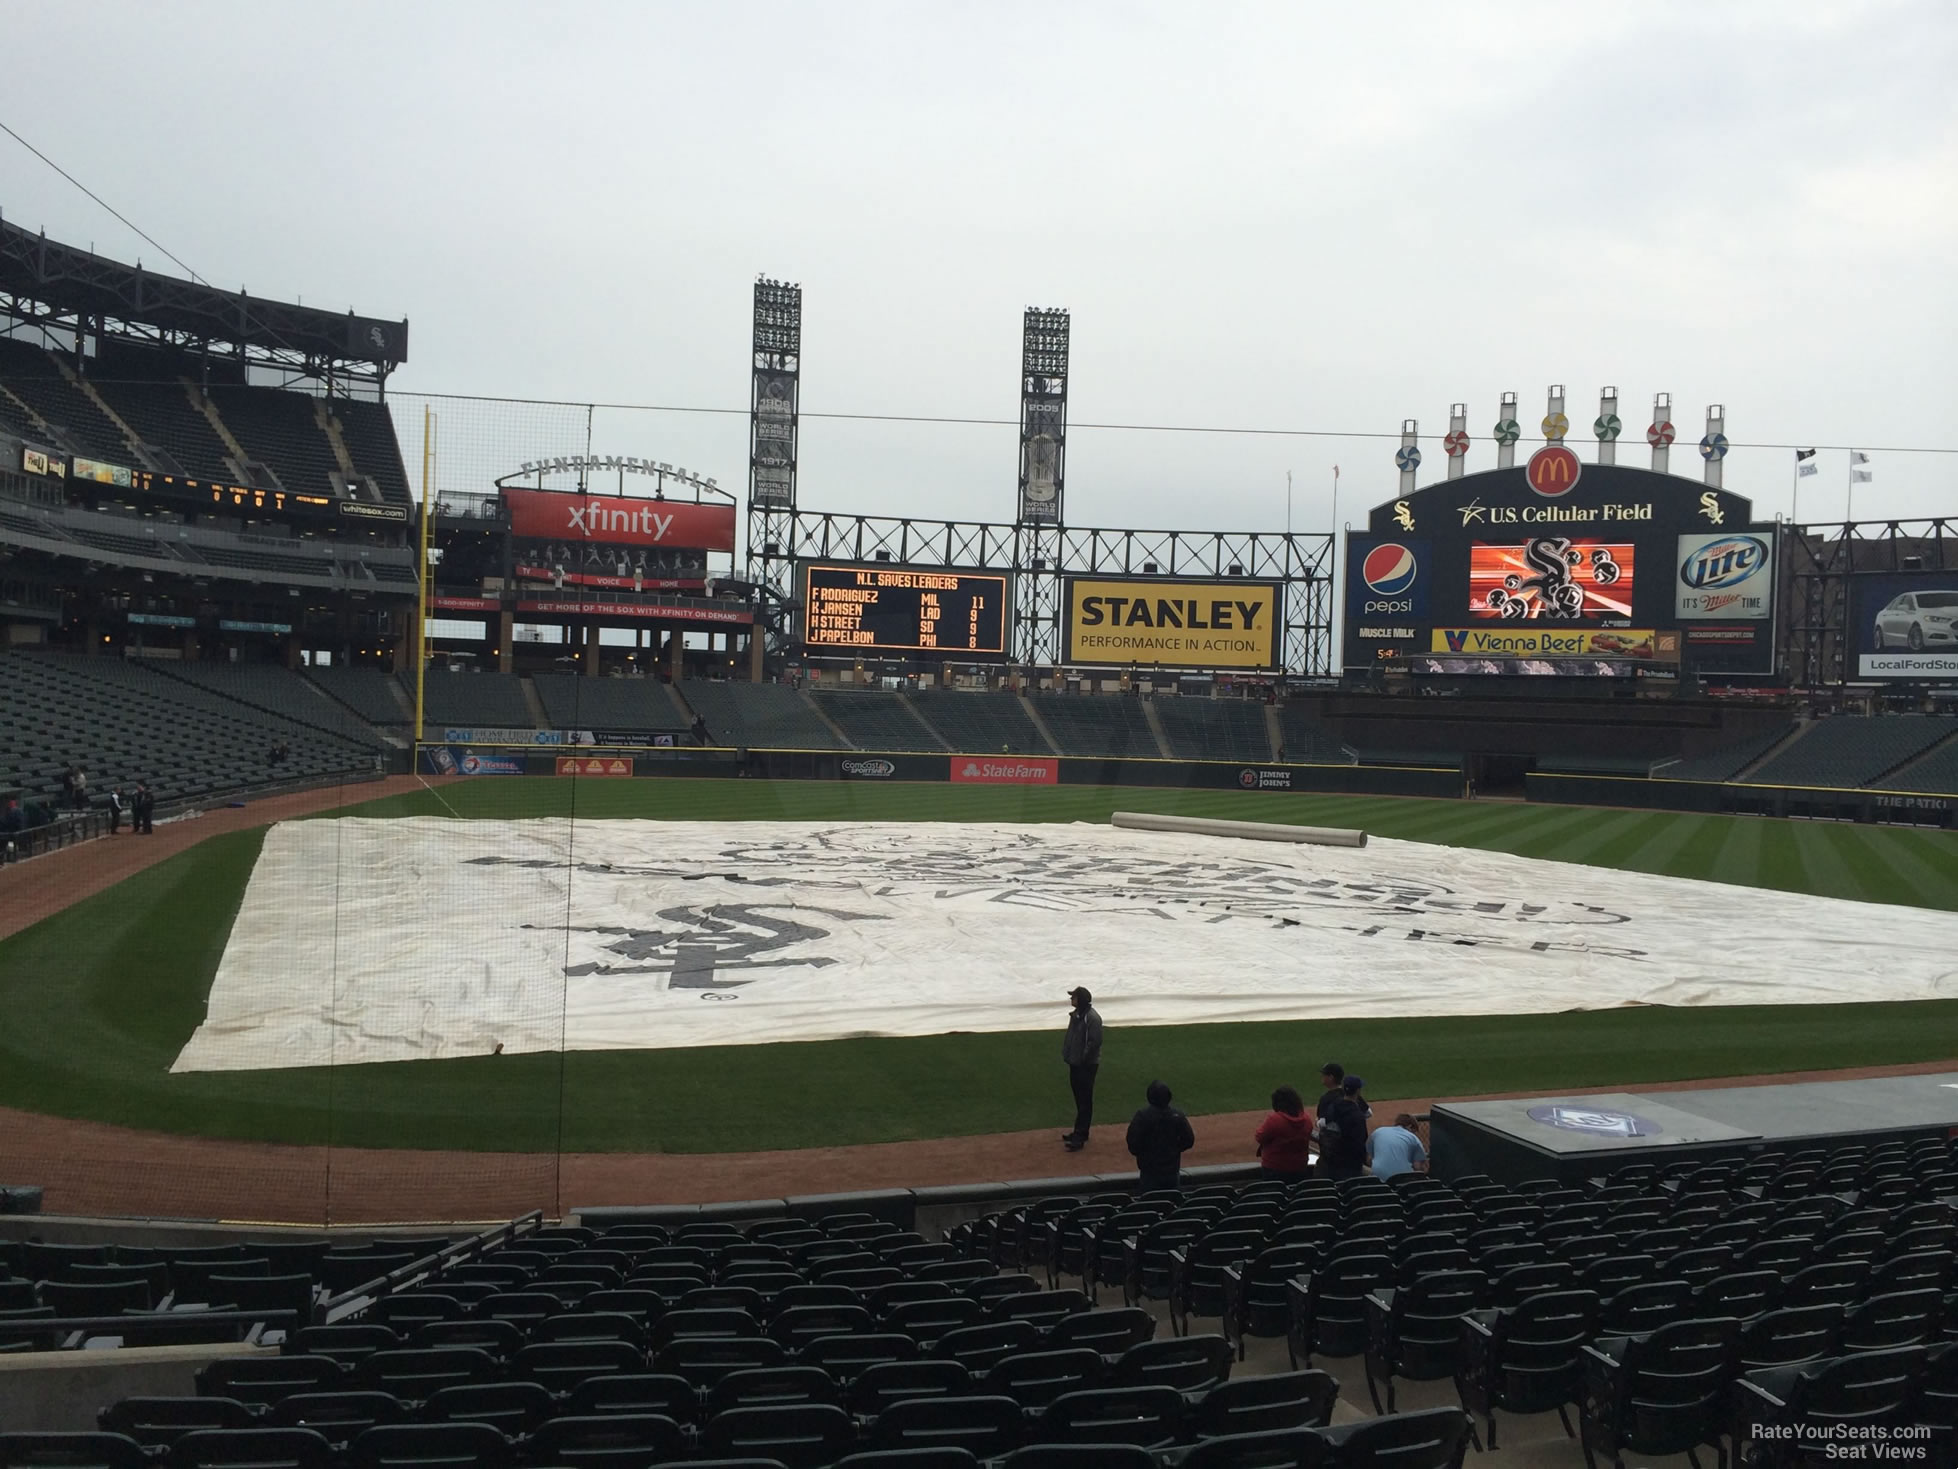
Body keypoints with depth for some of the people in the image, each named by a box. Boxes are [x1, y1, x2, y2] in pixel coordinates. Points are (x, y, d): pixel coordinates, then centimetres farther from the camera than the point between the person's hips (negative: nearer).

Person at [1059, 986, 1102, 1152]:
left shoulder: (1092, 1018, -21)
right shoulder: (1076, 1014, 8)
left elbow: (1095, 1042, -24)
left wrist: (1083, 1058, -18)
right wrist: (1067, 1054, 9)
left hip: (1087, 1065, -9)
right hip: (1075, 1063, 9)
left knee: (1085, 1101, -4)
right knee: (1079, 1099, 18)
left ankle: (1080, 1138, -2)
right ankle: (1079, 1132, 28)